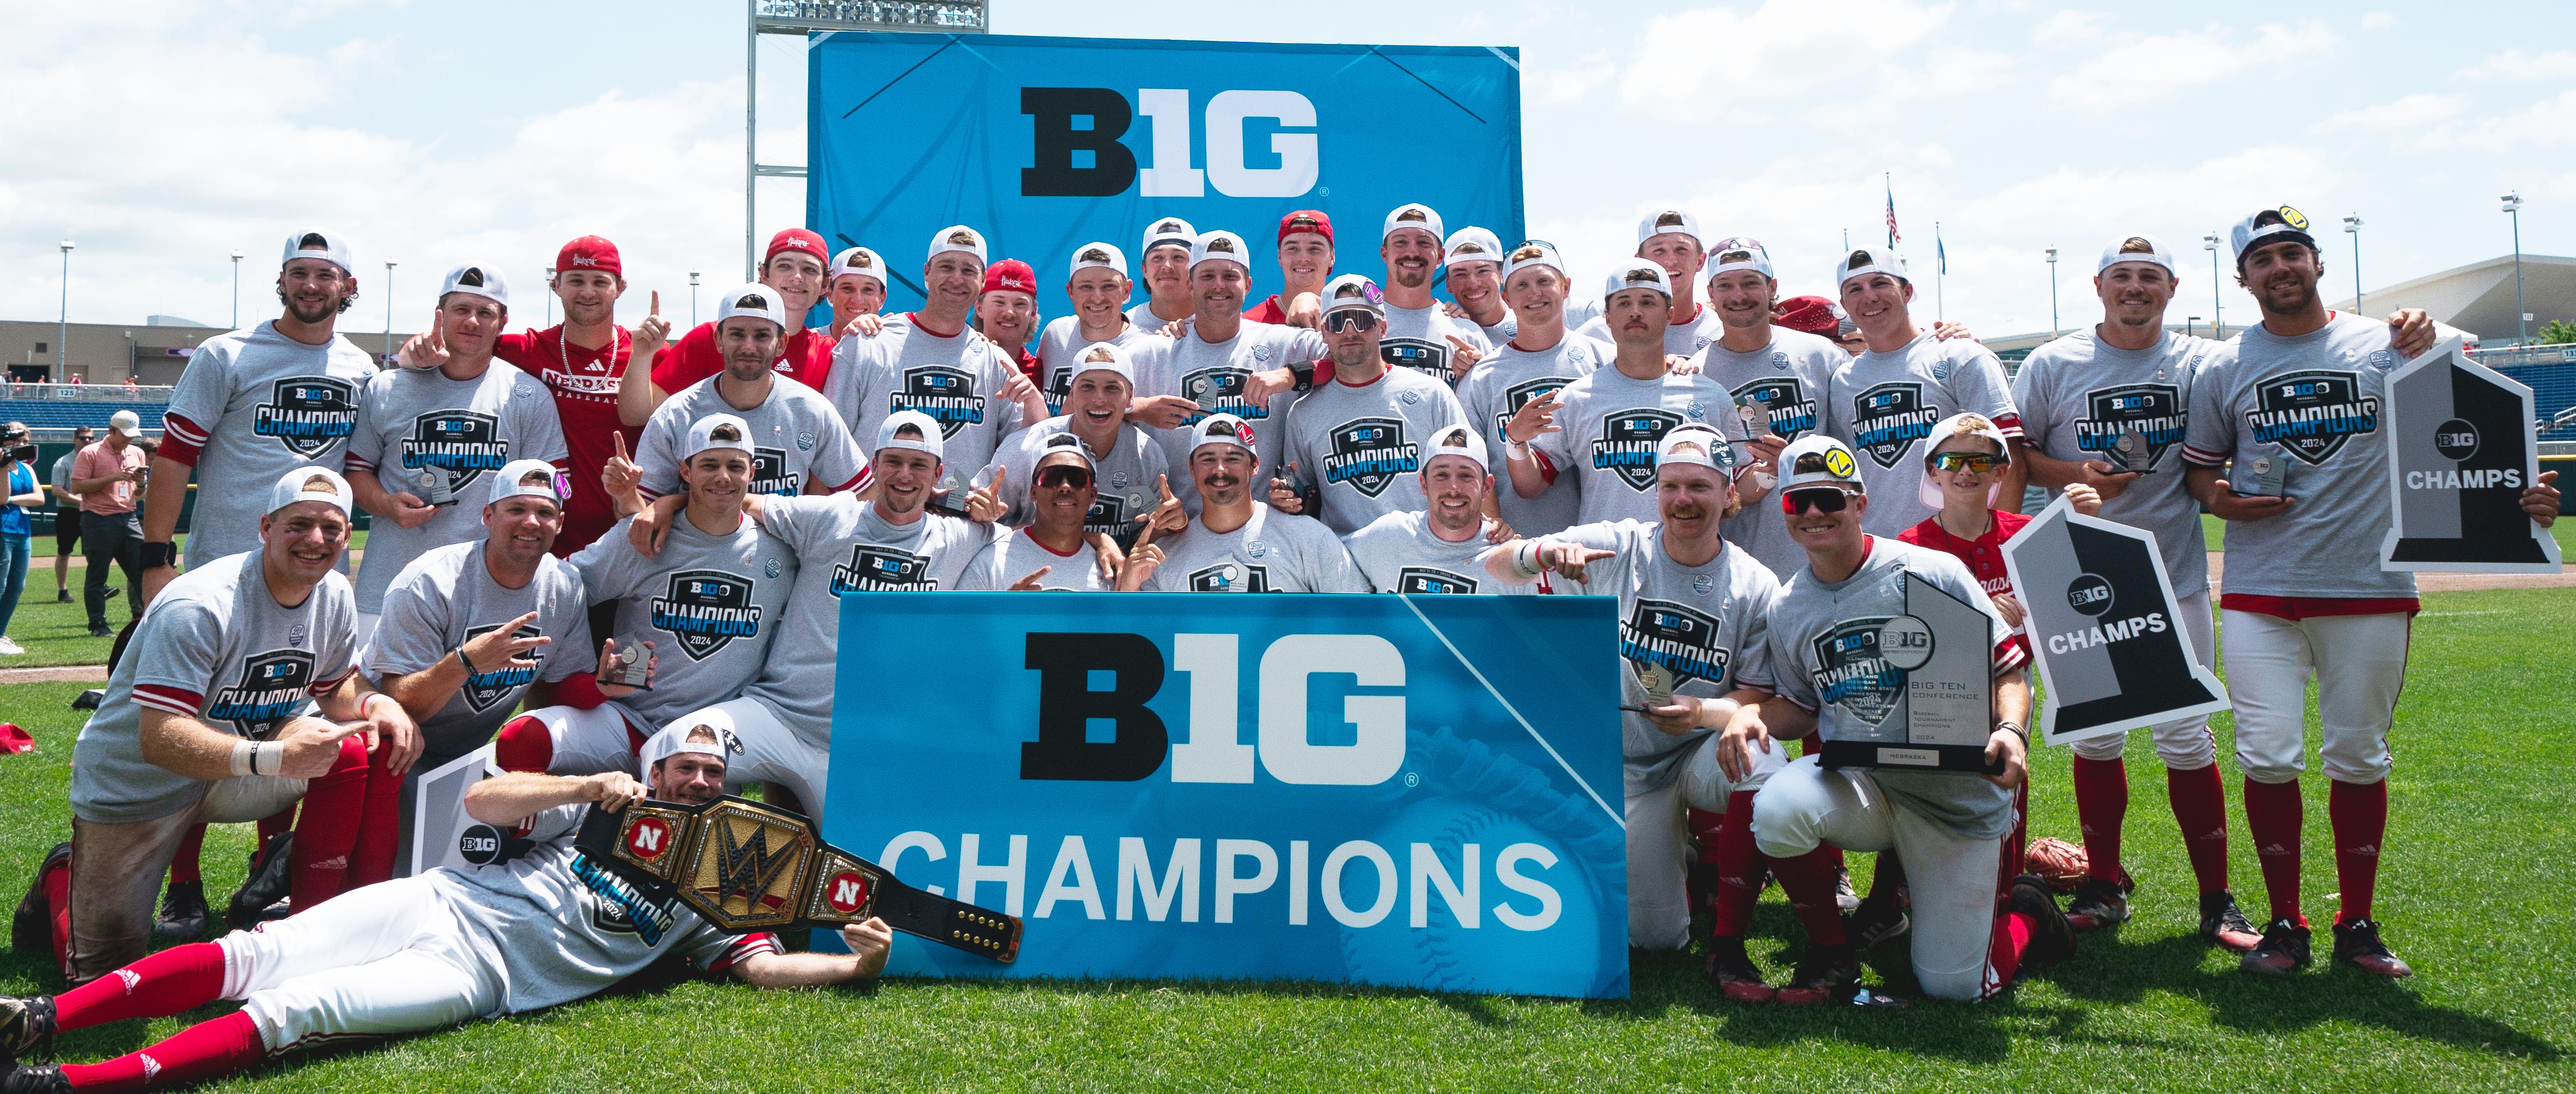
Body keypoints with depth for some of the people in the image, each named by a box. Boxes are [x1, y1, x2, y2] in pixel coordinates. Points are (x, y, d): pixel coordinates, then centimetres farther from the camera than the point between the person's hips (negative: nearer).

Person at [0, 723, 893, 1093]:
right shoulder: (595, 809, 17)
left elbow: (761, 965, 3)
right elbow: (480, 801, 6)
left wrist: (854, 962, -13)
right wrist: (593, 784, -7)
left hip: (476, 975, -3)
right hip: (439, 902, 3)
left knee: (292, 1011, -21)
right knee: (250, 956, -13)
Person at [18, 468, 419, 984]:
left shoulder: (335, 598, -6)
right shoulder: (198, 607, -30)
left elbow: (335, 686, 7)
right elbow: (159, 741, -34)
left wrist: (374, 702, -18)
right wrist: (275, 757, -48)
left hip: (239, 767, 5)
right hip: (138, 785, -5)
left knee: (373, 746, -22)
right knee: (104, 973, -1)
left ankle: (312, 917, -9)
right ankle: (63, 879, 32)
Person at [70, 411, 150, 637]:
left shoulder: (137, 453, 16)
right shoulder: (90, 453, -1)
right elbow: (77, 486, -10)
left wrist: (141, 483, -2)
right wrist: (113, 478, -16)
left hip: (129, 519, 5)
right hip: (99, 521, -5)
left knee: (143, 569, -2)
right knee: (97, 575, 1)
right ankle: (98, 625, 6)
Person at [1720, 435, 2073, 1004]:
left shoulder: (1932, 572, -9)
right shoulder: (1788, 609, 5)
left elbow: (2009, 667, -7)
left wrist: (2010, 731, -27)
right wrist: (1752, 716, -8)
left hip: (1958, 796, -3)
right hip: (1857, 782, 3)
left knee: (1954, 986, -4)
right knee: (1776, 809, -31)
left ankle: (2024, 912, 33)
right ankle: (1830, 952, -3)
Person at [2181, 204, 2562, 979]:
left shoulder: (2389, 347, 6)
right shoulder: (2224, 370, 8)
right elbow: (2199, 467, 16)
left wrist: (2515, 492, -13)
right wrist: (2222, 501, -6)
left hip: (2371, 590, 0)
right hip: (2259, 594, 0)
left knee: (2359, 759, 7)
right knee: (2268, 759, -3)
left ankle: (2357, 925, 20)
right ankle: (2285, 925, 11)